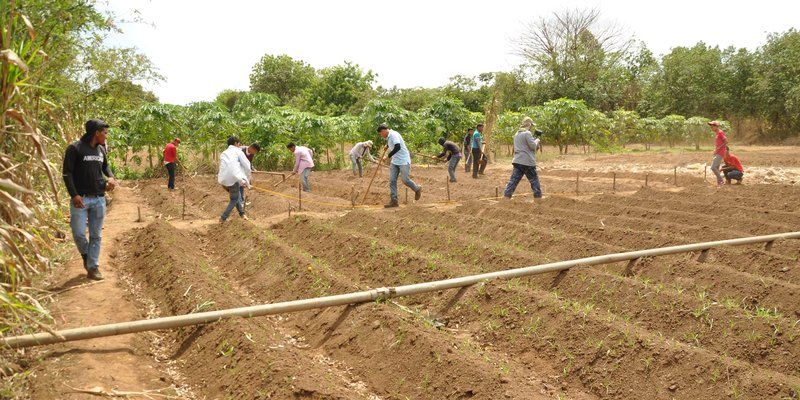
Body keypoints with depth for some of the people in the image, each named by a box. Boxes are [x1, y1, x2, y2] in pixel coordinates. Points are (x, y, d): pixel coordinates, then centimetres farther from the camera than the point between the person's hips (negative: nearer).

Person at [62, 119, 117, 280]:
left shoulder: (101, 150, 11)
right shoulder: (75, 148, -8)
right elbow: (66, 173, -9)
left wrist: (110, 178, 6)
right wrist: (74, 195, -17)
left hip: (99, 199, 5)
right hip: (80, 199, -5)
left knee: (96, 235, 6)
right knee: (78, 233, -7)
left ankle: (93, 267, 13)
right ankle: (85, 255, 22)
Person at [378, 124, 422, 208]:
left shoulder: (393, 135, -17)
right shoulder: (388, 137, 14)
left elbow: (397, 147, -31)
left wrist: (388, 156, -25)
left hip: (403, 161, -9)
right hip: (395, 162, 9)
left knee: (405, 180, -7)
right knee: (392, 180, 0)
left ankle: (418, 189, 21)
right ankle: (393, 201, 1)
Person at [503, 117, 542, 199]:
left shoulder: (517, 134, 16)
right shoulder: (527, 133, -11)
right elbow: (533, 146, -12)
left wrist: (534, 140, 17)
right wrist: (537, 140, 7)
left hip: (517, 161, 7)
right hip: (527, 161, -7)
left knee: (513, 180, 4)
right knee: (534, 180, 6)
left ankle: (506, 196, -2)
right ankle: (538, 196, 11)